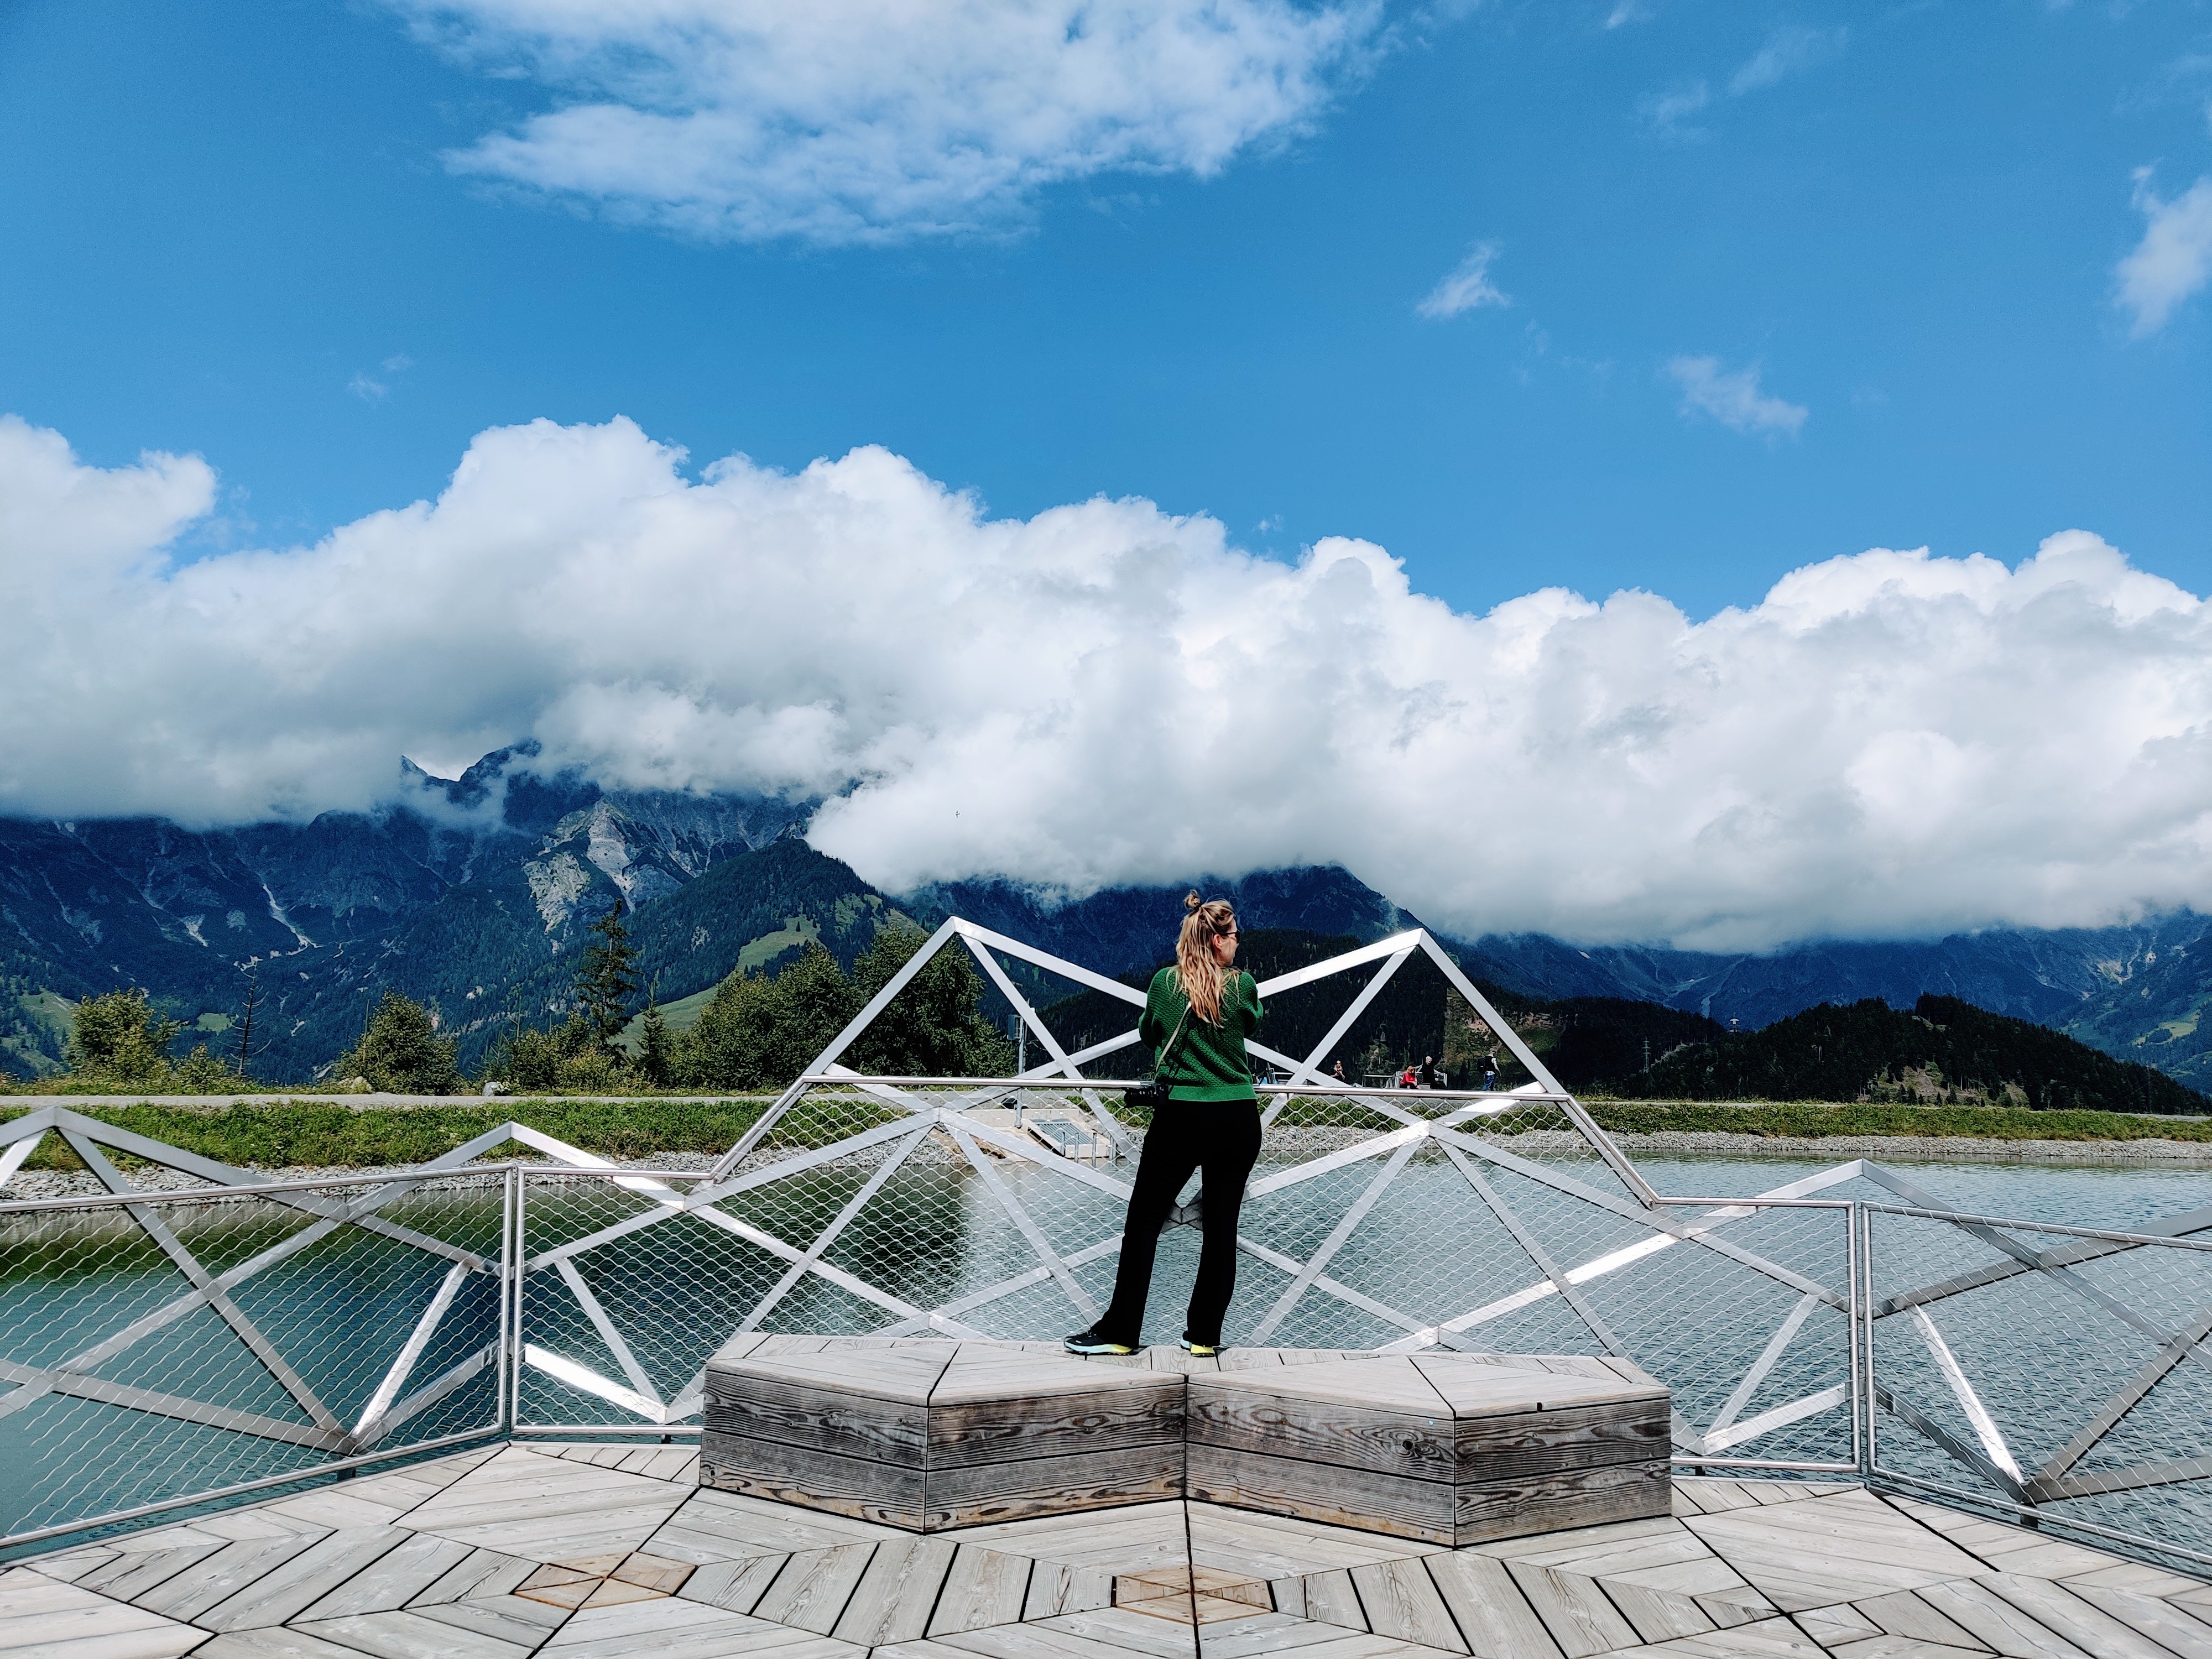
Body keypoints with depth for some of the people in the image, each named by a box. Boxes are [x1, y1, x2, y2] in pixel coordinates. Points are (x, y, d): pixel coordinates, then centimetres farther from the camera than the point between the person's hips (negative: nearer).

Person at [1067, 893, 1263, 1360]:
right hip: (1238, 1119, 1)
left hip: (1182, 1116, -1)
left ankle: (1120, 1331, 9)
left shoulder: (1164, 983, -1)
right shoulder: (1242, 985, -2)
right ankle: (1204, 1334, 15)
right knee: (1222, 1227, 10)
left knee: (1144, 1221, 7)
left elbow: (1147, 1034, 16)